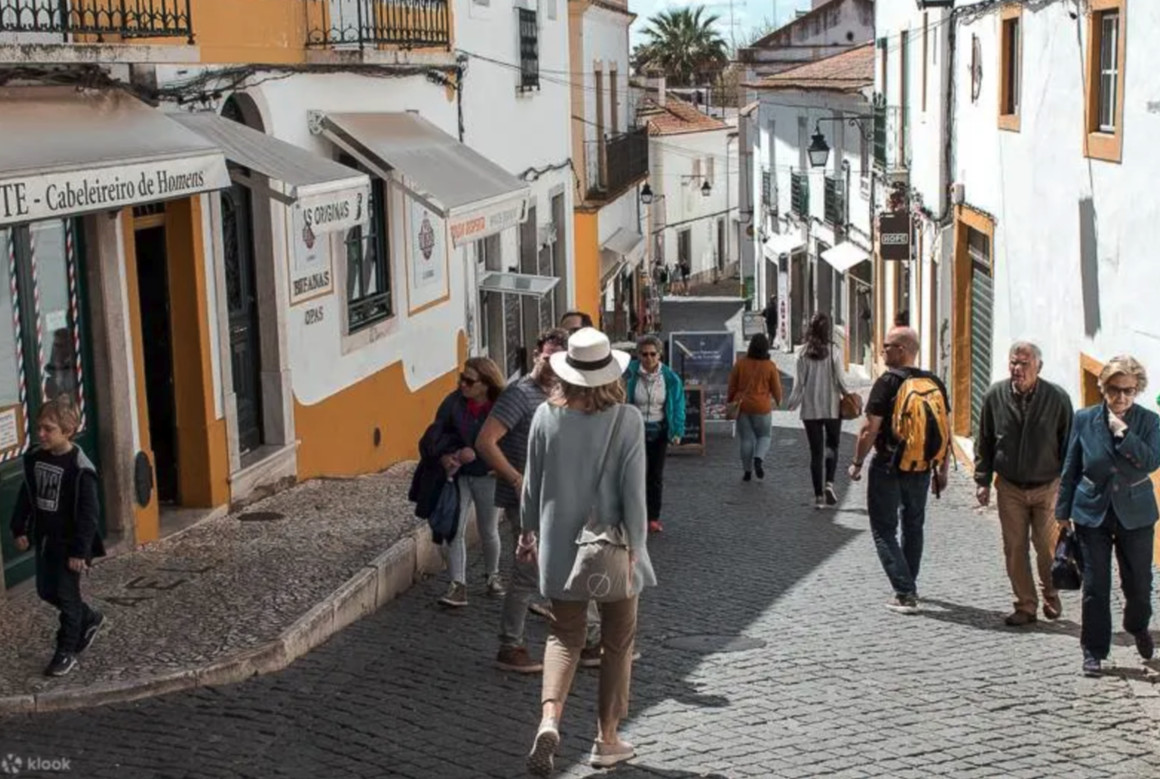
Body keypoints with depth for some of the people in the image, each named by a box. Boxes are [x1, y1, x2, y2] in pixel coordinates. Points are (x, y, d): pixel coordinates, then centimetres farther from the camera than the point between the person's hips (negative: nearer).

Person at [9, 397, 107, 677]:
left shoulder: (79, 468, -21)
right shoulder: (34, 459, 0)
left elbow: (89, 512, -20)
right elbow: (26, 497, 12)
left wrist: (80, 550, -20)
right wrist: (20, 529, 9)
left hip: (69, 543, -7)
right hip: (44, 539, 7)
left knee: (66, 595, 1)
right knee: (46, 591, 16)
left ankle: (66, 652, 15)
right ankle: (89, 619, 38)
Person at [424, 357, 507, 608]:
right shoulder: (454, 402, -10)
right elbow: (438, 431, 0)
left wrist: (475, 454, -25)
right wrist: (445, 455, -16)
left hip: (487, 476, -2)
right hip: (457, 474, 2)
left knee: (488, 531, 14)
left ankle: (492, 575, 38)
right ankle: (458, 585, -1)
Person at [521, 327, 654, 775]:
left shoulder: (547, 416, -6)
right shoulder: (626, 420, -12)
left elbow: (533, 482, 2)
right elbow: (633, 490, -14)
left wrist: (528, 530, 16)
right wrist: (635, 547, -8)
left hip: (561, 546, 2)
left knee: (564, 636, 14)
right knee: (617, 642, 13)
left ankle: (549, 718, -10)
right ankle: (607, 740, 20)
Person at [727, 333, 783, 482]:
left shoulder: (741, 363, -4)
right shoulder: (770, 366, -9)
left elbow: (732, 386, 2)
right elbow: (776, 388, 0)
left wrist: (730, 402, 16)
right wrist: (778, 401, 20)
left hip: (742, 405, 2)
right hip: (762, 407, -2)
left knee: (746, 439, 9)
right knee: (765, 436, 14)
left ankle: (747, 471, 10)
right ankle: (759, 459, -11)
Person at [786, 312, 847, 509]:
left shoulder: (804, 353, -4)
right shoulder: (833, 352, -8)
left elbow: (799, 382, -3)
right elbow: (839, 381, -8)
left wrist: (792, 402, 9)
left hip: (810, 409, 1)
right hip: (832, 407, -1)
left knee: (815, 451, 7)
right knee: (832, 446, 15)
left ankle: (818, 495, 6)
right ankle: (829, 483, -8)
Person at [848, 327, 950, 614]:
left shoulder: (888, 382, -15)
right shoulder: (935, 383, 3)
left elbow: (870, 429, -16)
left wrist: (857, 462, -5)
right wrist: (942, 469, 15)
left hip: (888, 466, -6)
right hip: (922, 468, 6)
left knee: (884, 530, 3)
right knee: (913, 527, 21)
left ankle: (905, 593, -8)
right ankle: (908, 587, 32)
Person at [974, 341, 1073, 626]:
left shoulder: (1057, 398, -8)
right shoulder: (995, 396, -3)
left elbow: (1068, 445, 0)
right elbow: (984, 442, 7)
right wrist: (982, 481, 4)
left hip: (1047, 487, -2)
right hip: (1009, 487, 2)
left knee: (1047, 548, 1)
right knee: (1015, 549, 4)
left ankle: (1051, 594, 27)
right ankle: (1025, 606, 17)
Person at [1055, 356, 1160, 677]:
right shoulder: (1084, 419, -2)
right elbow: (1070, 469, 4)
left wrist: (1122, 432, -24)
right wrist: (1063, 512, 4)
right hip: (1092, 513, 0)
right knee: (1095, 586, 2)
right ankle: (1094, 651, 14)